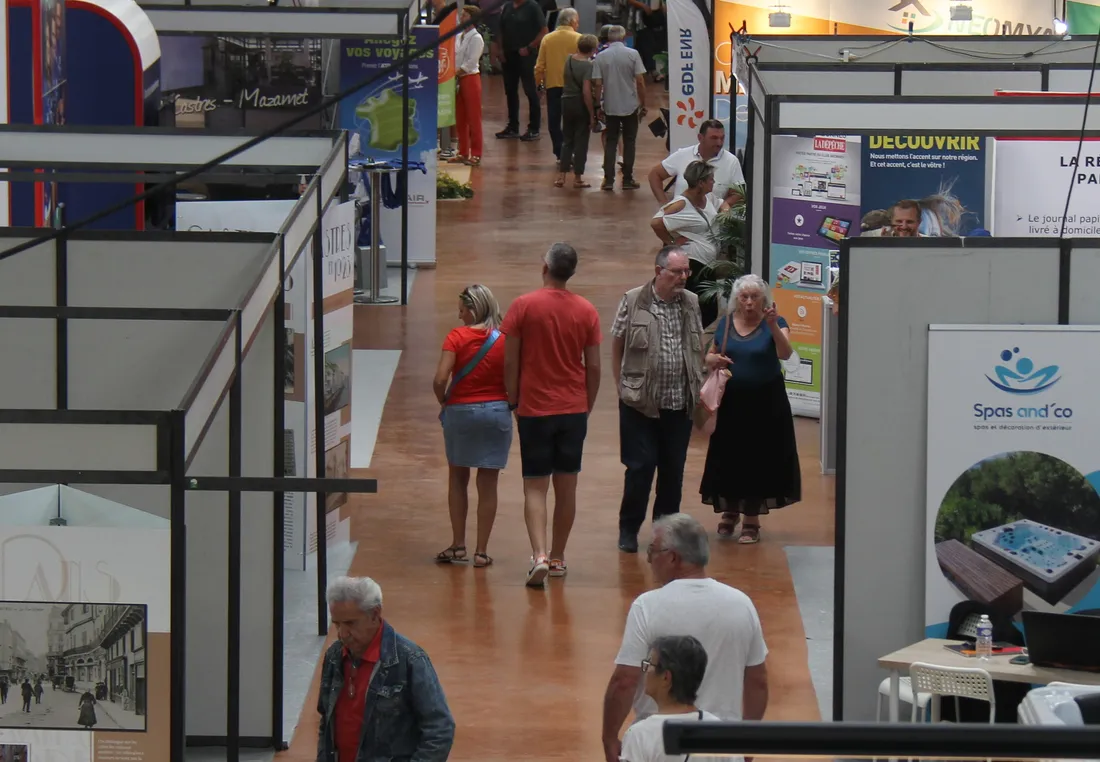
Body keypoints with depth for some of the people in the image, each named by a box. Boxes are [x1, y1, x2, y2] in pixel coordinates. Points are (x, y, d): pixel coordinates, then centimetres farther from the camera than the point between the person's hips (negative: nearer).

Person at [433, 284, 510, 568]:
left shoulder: (457, 337, -10)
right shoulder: (504, 340, -4)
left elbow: (440, 379, -17)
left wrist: (443, 401, 1)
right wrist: (509, 402, 10)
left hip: (461, 410, -1)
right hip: (497, 411, 1)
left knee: (457, 480, 16)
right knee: (488, 485, 7)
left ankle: (458, 545, 16)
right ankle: (481, 551, 9)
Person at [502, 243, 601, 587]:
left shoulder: (524, 306, -7)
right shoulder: (586, 311, 0)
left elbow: (510, 362, -6)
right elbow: (593, 367, 3)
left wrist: (512, 402, 6)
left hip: (534, 407, -3)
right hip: (574, 409, 3)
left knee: (535, 487, -1)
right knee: (566, 486, 11)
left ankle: (539, 556, -18)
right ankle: (558, 558, 18)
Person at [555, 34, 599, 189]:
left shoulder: (569, 60, 1)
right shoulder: (589, 66, -18)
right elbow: (586, 92, -22)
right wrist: (592, 114, -17)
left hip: (567, 102, 6)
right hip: (581, 105, -6)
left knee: (567, 140, 14)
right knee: (581, 141, 5)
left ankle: (561, 176, 11)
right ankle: (578, 178, 9)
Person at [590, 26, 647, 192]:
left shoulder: (600, 57, -2)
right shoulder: (632, 54, -6)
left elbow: (597, 84, -3)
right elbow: (640, 81, -8)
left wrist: (599, 106, 6)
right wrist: (643, 104, 1)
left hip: (610, 107, 1)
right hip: (630, 106, -1)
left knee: (610, 143, 9)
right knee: (629, 143, 8)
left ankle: (608, 180, 4)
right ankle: (627, 180, 9)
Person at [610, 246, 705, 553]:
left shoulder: (692, 303, 6)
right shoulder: (633, 301, -5)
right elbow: (617, 346, 1)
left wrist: (697, 387, 10)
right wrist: (623, 387, -1)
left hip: (680, 403, 4)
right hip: (640, 402, -4)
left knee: (674, 470, 9)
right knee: (640, 467, -2)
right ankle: (628, 528, 12)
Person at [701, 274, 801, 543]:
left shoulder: (774, 323, -8)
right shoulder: (726, 323, 3)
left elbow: (785, 354, -24)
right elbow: (709, 356, 14)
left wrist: (774, 326, -39)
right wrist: (714, 359, -10)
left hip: (766, 403, -3)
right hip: (732, 402, 3)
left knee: (759, 460, 0)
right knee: (729, 458, 8)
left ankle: (752, 520, 12)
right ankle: (730, 510, 29)